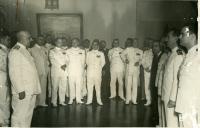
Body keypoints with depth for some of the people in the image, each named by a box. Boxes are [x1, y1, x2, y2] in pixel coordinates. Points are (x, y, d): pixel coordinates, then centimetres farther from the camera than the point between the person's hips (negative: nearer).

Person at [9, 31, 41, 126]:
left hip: (31, 90, 10)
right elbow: (14, 73, -20)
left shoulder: (24, 50, 16)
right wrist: (20, 90, -23)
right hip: (23, 91, -10)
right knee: (20, 115, -1)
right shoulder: (15, 51, -14)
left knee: (28, 114, 18)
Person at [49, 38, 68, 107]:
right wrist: (60, 66, -13)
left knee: (63, 87, 1)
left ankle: (62, 101, 10)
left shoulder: (64, 51, 19)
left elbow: (67, 60, 12)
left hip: (64, 71, 4)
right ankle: (54, 102, 5)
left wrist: (65, 65, -9)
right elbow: (52, 61, -6)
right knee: (55, 87, -4)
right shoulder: (52, 51, 5)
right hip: (55, 71, -4)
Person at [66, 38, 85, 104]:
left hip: (79, 71, 1)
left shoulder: (82, 51, 11)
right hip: (71, 71, -1)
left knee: (79, 85, -2)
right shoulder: (68, 51, 9)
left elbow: (83, 62, 11)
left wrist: (82, 70, 5)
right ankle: (71, 99, 6)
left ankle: (78, 99, 4)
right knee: (71, 85, -2)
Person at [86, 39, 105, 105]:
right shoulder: (88, 53, 10)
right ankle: (89, 100, 6)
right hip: (90, 72, 1)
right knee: (89, 86, 0)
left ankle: (99, 100, 6)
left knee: (98, 86, -1)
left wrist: (98, 68, 11)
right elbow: (87, 62, 13)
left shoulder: (101, 54, 6)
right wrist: (91, 67, 9)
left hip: (98, 72, -1)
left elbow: (103, 62, 9)